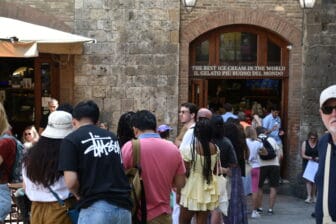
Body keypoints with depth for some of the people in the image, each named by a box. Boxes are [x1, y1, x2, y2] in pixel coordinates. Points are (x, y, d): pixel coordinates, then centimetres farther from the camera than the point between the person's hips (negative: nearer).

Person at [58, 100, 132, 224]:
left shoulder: (71, 140, 0)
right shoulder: (112, 137, 17)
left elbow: (71, 181, -9)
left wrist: (79, 195, 10)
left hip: (96, 208, -5)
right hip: (123, 207, 5)